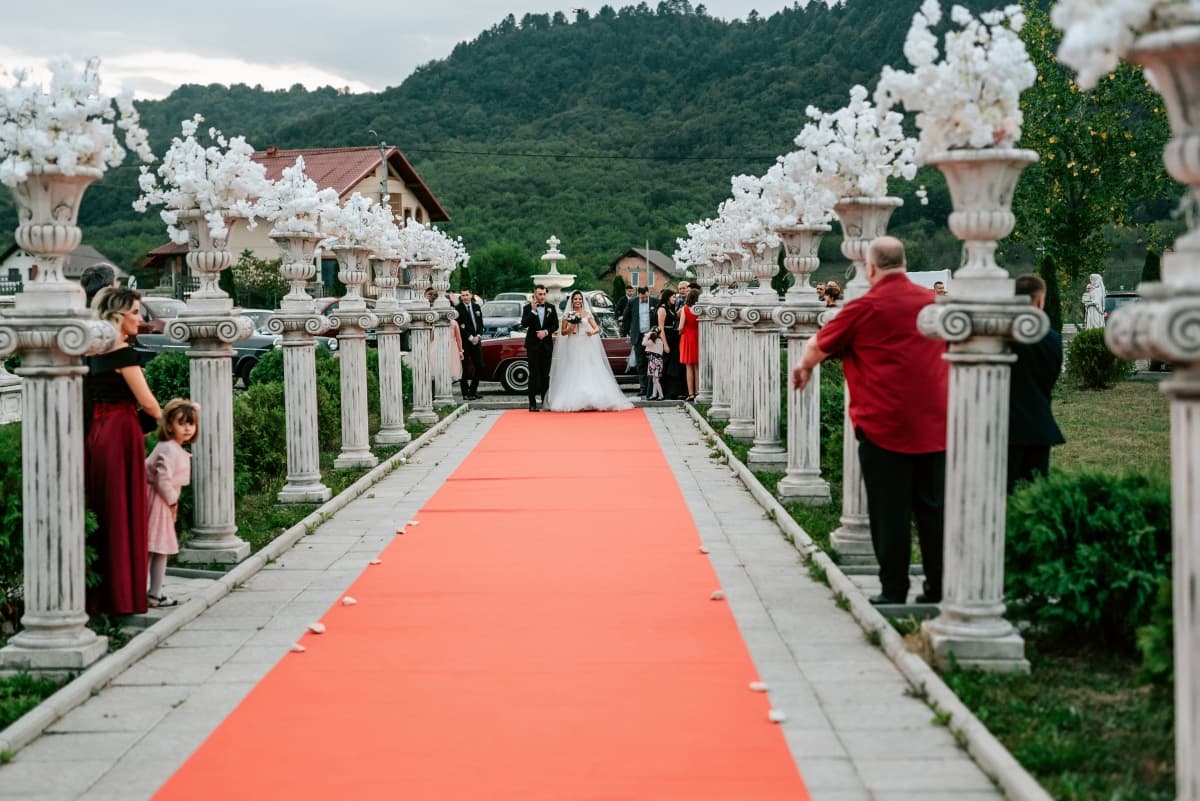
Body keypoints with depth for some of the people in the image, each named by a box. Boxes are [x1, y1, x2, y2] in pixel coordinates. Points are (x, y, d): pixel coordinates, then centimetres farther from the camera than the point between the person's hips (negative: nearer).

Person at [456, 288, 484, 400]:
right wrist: (470, 338, -14)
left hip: (476, 340, 5)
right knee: (466, 368, -2)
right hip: (464, 342, -5)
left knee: (480, 367, 5)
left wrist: (478, 336, -4)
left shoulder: (476, 307, 11)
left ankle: (473, 390, 19)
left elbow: (481, 324, 12)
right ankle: (466, 393, 4)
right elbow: (460, 327, -11)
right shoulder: (458, 309, -6)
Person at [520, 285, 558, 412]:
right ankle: (532, 403, -4)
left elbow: (555, 325, 6)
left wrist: (546, 332, -10)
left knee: (546, 374, 5)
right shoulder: (528, 308, 0)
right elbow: (524, 324, -11)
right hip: (533, 344, -2)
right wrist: (533, 311, -18)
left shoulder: (551, 307, 7)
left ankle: (545, 401, 10)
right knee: (533, 374, -3)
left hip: (547, 344, 2)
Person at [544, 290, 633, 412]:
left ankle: (592, 400, -7)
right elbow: (563, 332, 8)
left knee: (589, 373, -6)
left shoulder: (587, 314, 8)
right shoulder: (567, 315, 8)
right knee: (573, 374, -6)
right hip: (572, 347, 0)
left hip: (586, 347, 0)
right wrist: (570, 328, -11)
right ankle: (572, 401, -8)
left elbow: (597, 328, 1)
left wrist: (593, 332, -21)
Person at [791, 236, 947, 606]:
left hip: (885, 424, -5)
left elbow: (818, 346, 4)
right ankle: (939, 588, 12)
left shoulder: (866, 307, -7)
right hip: (933, 423, 5)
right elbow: (949, 348, 23)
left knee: (889, 510, 2)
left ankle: (893, 591, 6)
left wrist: (804, 366, 24)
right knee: (933, 507, 9)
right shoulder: (932, 301, 8)